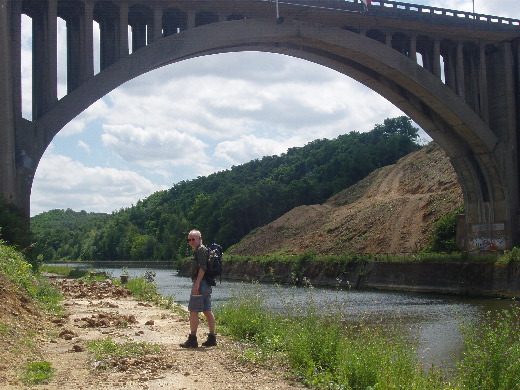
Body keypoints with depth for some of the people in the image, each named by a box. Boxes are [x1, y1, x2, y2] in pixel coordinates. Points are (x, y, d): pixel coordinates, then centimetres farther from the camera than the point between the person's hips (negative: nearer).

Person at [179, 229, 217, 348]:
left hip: (200, 283, -10)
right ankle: (212, 338, 12)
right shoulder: (201, 250, 22)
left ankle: (192, 339, -10)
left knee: (193, 311, -9)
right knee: (207, 311, 10)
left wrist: (197, 284, -24)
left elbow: (202, 268, -19)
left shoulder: (201, 250, -9)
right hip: (207, 285, 10)